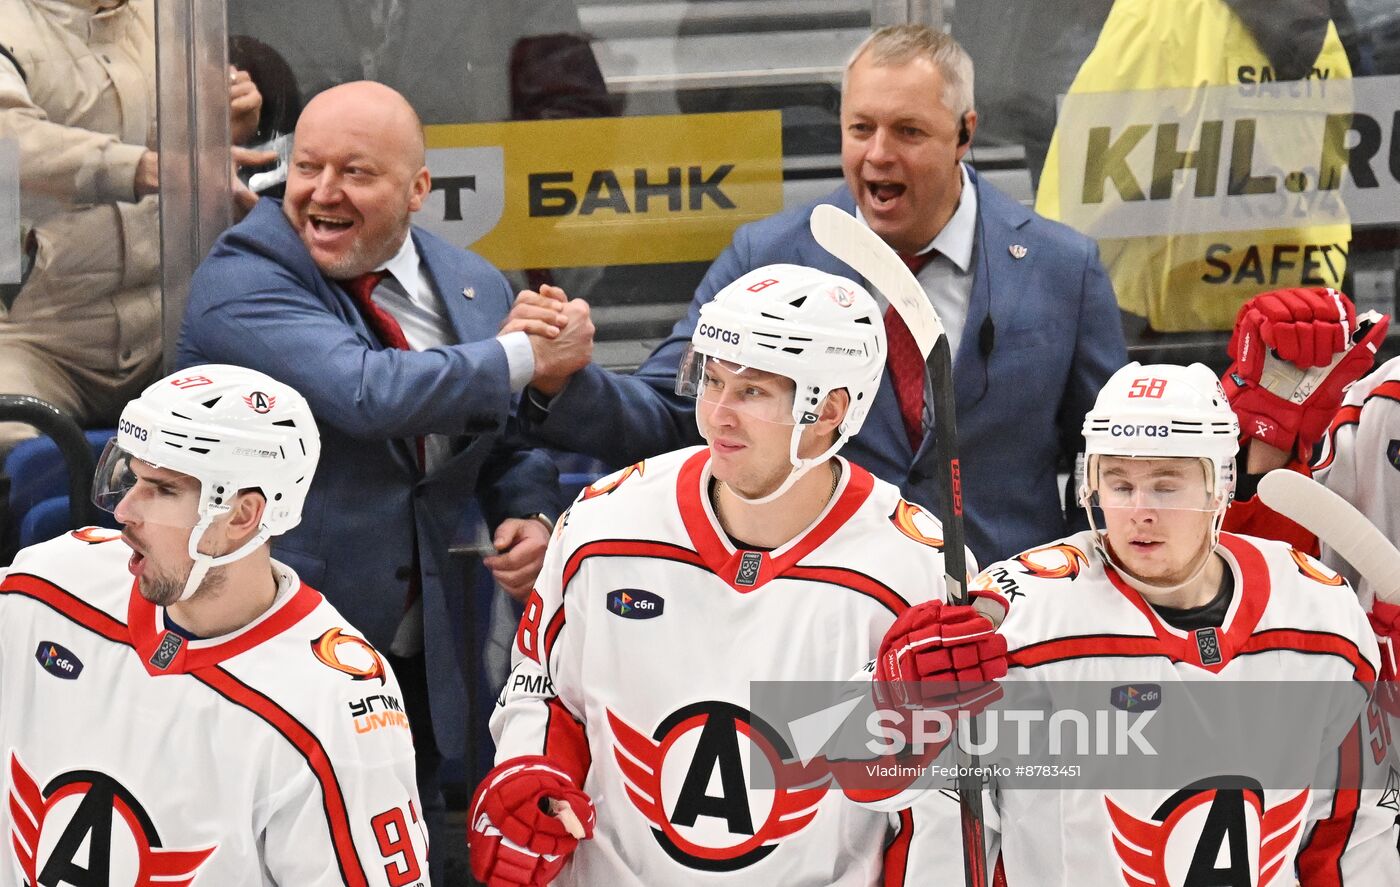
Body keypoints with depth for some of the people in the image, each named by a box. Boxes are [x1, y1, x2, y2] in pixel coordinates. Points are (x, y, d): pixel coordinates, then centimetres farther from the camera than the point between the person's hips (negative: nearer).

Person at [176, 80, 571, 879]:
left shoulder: (475, 288, 7)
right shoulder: (243, 279, -13)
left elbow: (509, 442, 19)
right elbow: (367, 393, -29)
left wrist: (531, 514, -4)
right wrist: (523, 354, -18)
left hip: (420, 662, 6)